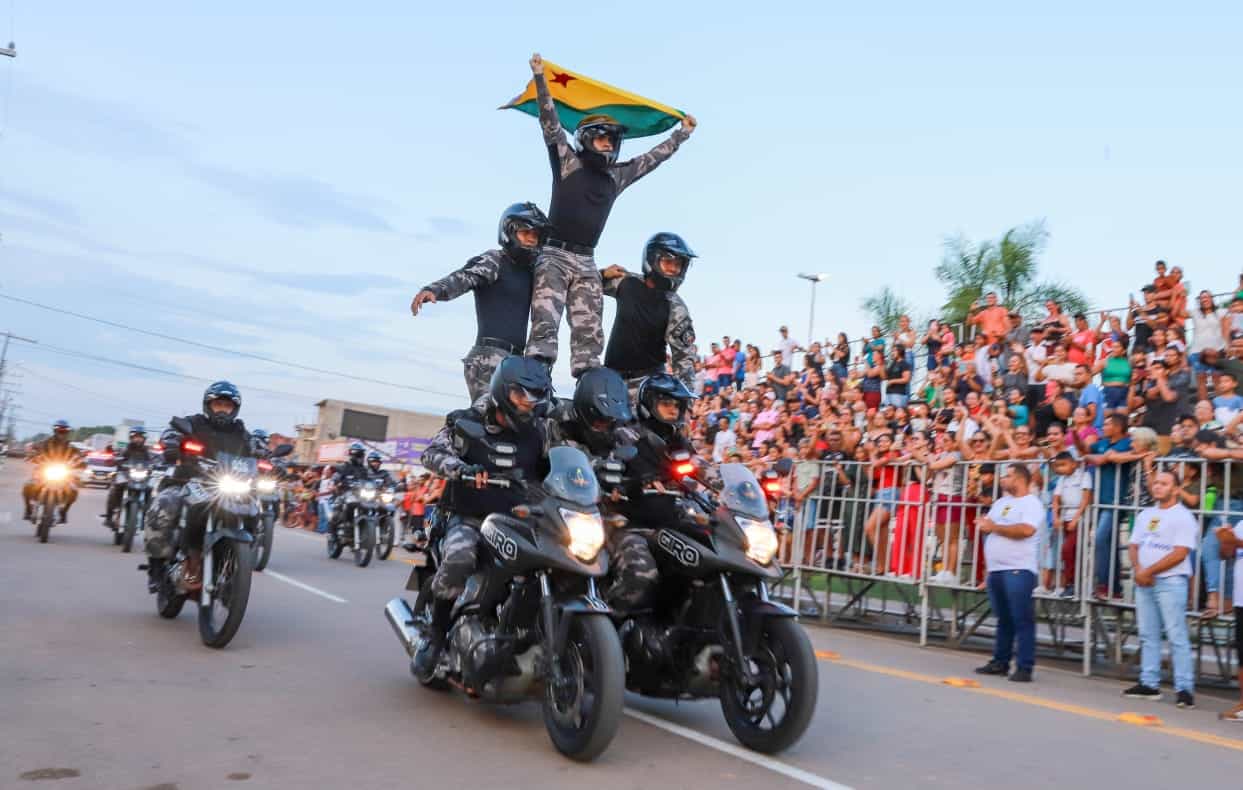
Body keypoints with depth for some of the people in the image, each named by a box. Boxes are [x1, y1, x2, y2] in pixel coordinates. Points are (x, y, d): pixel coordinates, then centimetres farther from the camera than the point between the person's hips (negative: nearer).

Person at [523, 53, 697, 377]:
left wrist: (683, 132, 33)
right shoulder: (567, 161, 4)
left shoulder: (617, 175, 16)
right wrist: (540, 77, -14)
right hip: (554, 255, -5)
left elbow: (653, 157, 26)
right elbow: (550, 123, -5)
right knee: (545, 325, -16)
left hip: (587, 263, 5)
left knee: (589, 334, 1)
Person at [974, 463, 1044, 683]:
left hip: (1018, 570, -8)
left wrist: (994, 527, -12)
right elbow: (985, 524, 19)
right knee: (1003, 620, 14)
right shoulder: (1001, 502, 19)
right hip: (995, 570, 8)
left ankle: (1024, 668, -3)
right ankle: (1000, 662, 21)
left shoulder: (1032, 503, -6)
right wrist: (985, 525, -5)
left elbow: (1026, 530, -21)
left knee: (1022, 620, -6)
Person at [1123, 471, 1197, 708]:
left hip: (1170, 582, -7)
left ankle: (1185, 688, -5)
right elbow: (1134, 546, 14)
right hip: (1144, 582, 7)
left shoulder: (1183, 517, -6)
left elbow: (1179, 554, -15)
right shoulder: (1145, 515, 16)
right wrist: (1138, 570, -5)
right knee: (1148, 635, 10)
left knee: (1176, 636, -8)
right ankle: (1149, 684, 15)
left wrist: (1149, 571, -13)